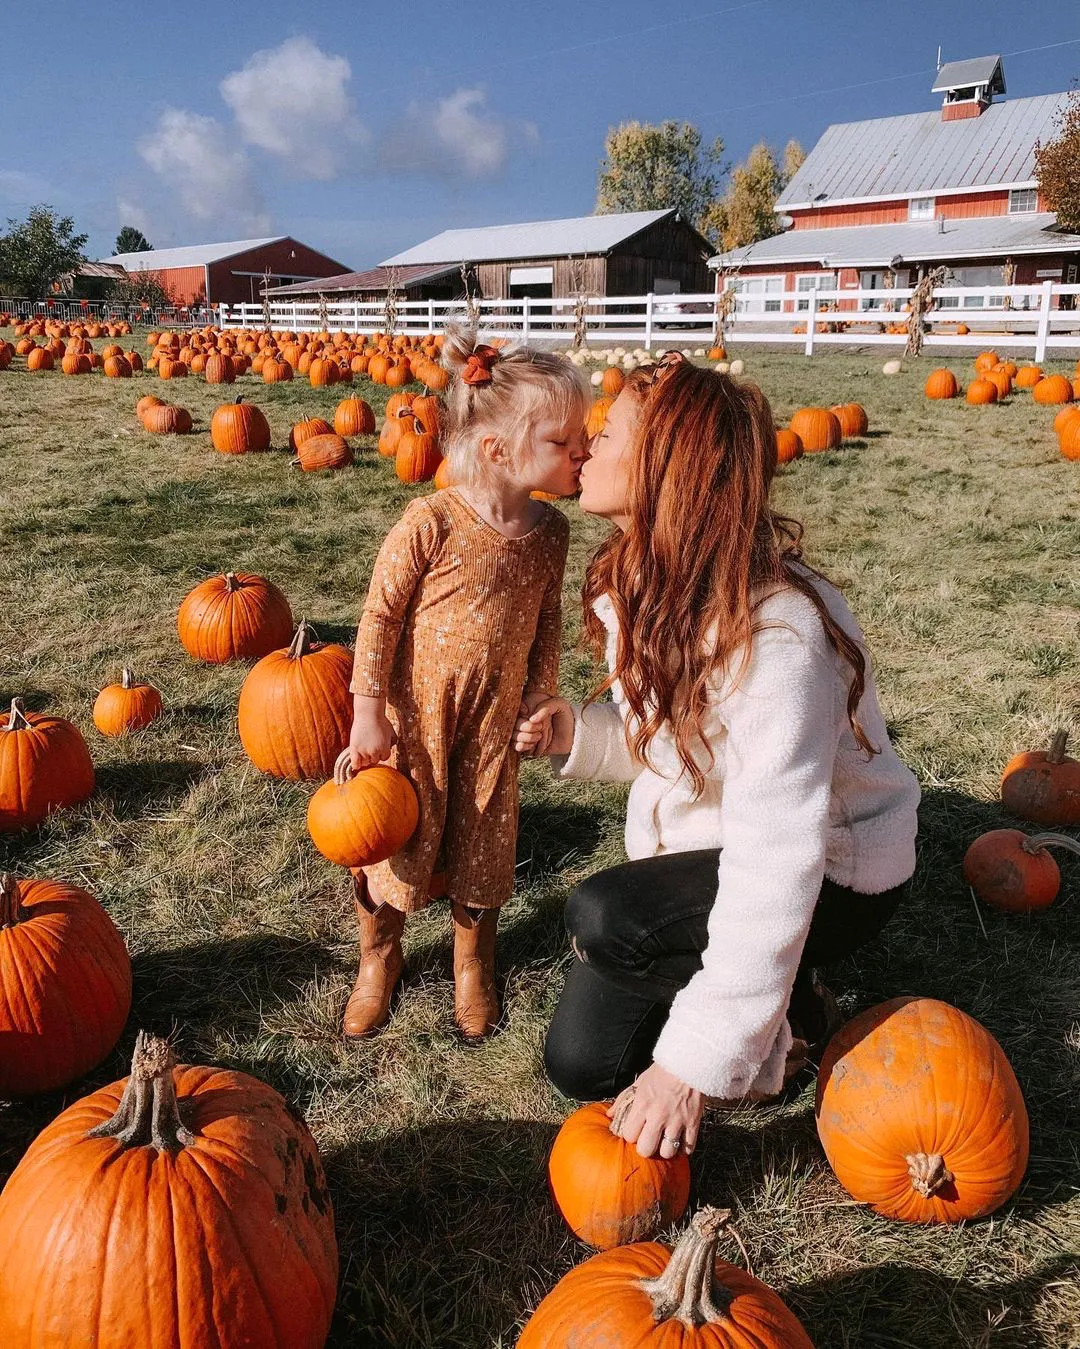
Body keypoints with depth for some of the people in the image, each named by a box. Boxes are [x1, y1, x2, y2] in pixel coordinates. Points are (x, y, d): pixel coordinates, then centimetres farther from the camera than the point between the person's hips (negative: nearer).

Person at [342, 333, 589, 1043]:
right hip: (414, 711, -4)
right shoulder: (431, 522, -22)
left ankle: (473, 961, 42)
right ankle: (379, 957, 38)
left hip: (493, 716, 4)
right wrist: (368, 712, -14)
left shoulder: (550, 530, -7)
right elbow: (381, 614, -15)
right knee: (398, 832, 10)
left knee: (483, 837, 15)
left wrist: (541, 700, 9)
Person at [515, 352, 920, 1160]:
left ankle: (789, 1019, -3)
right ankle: (764, 996, 21)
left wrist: (697, 1059, -32)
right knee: (582, 1062, -1)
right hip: (704, 847, 7)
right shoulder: (640, 587, -6)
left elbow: (776, 866, -34)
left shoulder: (776, 632, -33)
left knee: (602, 919, -31)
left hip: (831, 874, -7)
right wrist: (576, 734, -14)